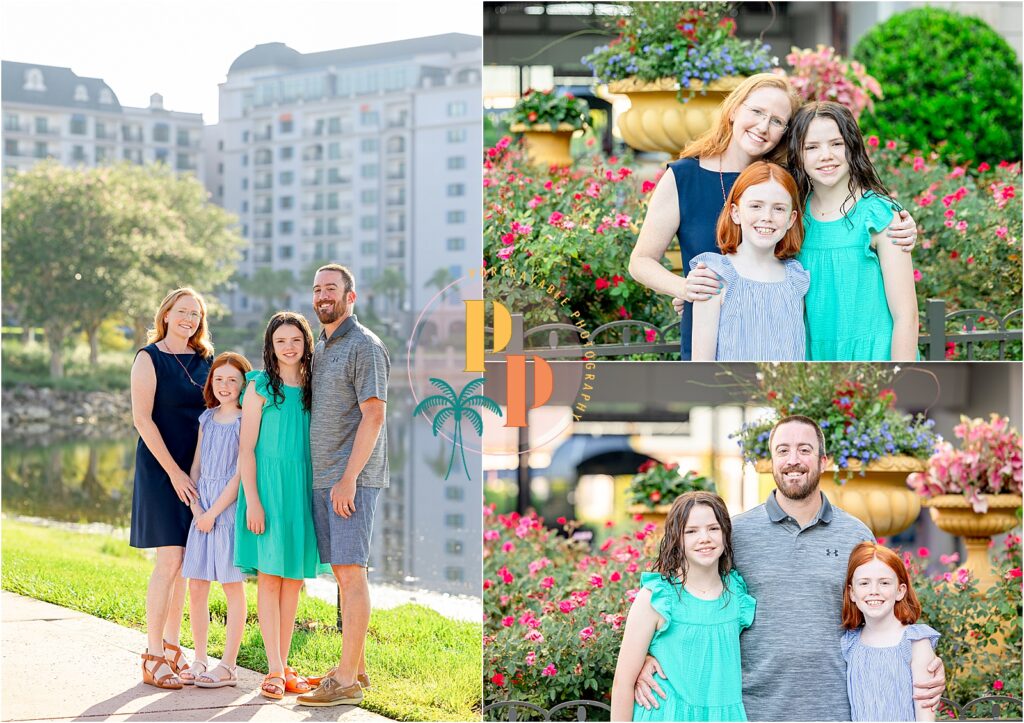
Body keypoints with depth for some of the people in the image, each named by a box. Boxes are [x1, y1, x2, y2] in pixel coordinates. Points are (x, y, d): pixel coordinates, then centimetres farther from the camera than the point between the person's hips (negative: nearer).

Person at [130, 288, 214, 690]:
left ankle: (171, 648, 15)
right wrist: (174, 472, -14)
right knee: (170, 560, -11)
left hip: (196, 469, 6)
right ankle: (153, 659, -6)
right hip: (160, 468, -6)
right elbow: (142, 418, -10)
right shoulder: (149, 358, -5)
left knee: (185, 564, 7)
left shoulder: (205, 360, 11)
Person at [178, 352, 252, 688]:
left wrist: (214, 512, -12)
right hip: (202, 512, 6)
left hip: (231, 510, -6)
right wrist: (196, 508, -3)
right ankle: (199, 661, 14)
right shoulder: (207, 419, 13)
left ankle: (227, 666, 4)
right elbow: (196, 468, 11)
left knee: (233, 587, 0)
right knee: (196, 588, 5)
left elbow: (241, 474, -11)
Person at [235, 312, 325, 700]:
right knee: (269, 574, -6)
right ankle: (275, 670, -5)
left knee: (294, 577, 6)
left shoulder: (313, 389, 10)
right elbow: (246, 448, -5)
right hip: (268, 484, -4)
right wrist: (252, 500, -12)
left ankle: (283, 665, 12)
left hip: (303, 488, 4)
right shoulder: (260, 387, -2)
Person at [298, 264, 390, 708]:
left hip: (352, 478, -8)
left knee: (351, 573, -10)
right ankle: (357, 667, 14)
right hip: (321, 479, 8)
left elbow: (373, 416, -15)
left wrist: (349, 479, -20)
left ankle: (346, 680, -10)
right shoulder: (318, 348, 18)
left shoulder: (365, 346, -7)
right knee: (342, 573, 9)